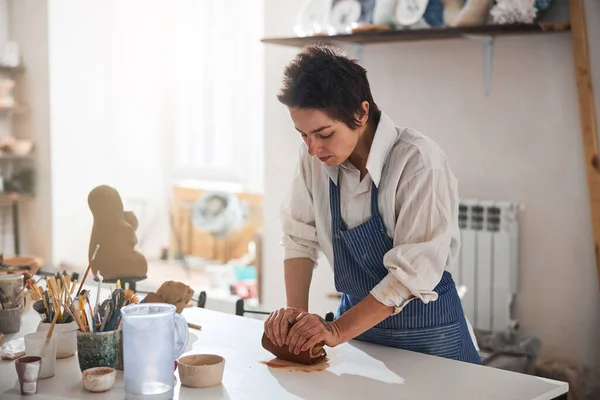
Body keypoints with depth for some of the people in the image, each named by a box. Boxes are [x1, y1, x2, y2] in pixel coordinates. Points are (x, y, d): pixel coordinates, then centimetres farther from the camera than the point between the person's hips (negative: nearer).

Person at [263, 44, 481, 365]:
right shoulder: (314, 155, -4)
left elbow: (415, 270, -23)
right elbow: (300, 236, 3)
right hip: (356, 312, 5)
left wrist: (337, 331, -24)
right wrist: (296, 311, -10)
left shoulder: (418, 161, -22)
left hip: (423, 331, -4)